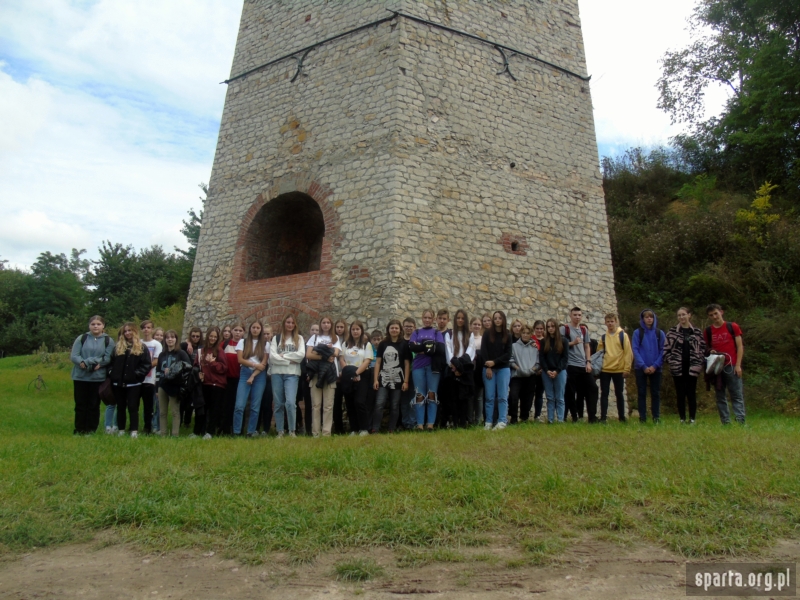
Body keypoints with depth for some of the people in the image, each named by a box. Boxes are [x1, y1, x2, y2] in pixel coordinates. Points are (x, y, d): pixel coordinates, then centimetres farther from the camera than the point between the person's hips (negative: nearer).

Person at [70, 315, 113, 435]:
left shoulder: (108, 341, 3)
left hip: (98, 378, -1)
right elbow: (73, 356, -3)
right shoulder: (81, 338, 5)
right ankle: (79, 430, 15)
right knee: (80, 405, 6)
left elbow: (108, 358, -6)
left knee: (94, 405, 5)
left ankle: (91, 430, 13)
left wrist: (97, 363, -21)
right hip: (80, 377, 1)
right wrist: (82, 363, -20)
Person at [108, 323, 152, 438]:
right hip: (118, 383, 4)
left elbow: (147, 364, -4)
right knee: (120, 407, 11)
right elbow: (111, 362, 10)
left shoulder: (142, 348, 2)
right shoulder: (117, 347, 11)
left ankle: (134, 431, -2)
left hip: (133, 384, -3)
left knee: (133, 407, -3)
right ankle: (121, 430, 18)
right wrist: (111, 374, -3)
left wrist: (137, 374, -13)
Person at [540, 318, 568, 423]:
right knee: (550, 398, 3)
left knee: (559, 398, 1)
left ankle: (560, 419, 3)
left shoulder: (563, 341, 3)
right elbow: (541, 357, 4)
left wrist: (557, 371, -9)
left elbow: (565, 357, -1)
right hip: (546, 373, 2)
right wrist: (547, 370, -8)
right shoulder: (544, 342, 8)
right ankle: (550, 419, 5)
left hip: (560, 372, -1)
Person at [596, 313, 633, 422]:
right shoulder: (603, 337, 8)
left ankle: (622, 417, 19)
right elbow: (599, 353, 10)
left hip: (619, 370, -2)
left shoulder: (623, 335, -1)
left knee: (619, 393, 8)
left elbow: (628, 353, -4)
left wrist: (627, 369, -9)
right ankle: (603, 417, 3)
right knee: (604, 394, 1)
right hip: (605, 370, 2)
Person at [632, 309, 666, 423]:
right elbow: (635, 350, -4)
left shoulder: (660, 333, 5)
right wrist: (644, 366, -13)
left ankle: (656, 418, 12)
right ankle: (642, 418, 7)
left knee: (655, 393, 5)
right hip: (640, 368, -1)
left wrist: (655, 366, -11)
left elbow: (662, 351, 1)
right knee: (641, 393, 2)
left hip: (655, 368, 1)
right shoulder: (637, 333, 1)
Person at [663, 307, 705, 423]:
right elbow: (666, 348, 2)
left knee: (691, 394, 3)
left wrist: (699, 362, -2)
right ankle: (682, 419, 11)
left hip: (692, 368, 0)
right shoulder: (672, 331, 3)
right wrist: (671, 361, -5)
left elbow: (703, 348, 7)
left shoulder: (697, 332, 6)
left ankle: (692, 419, 8)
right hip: (677, 368, 0)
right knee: (680, 394, 4)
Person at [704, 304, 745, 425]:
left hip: (731, 366, -3)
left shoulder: (733, 327, 2)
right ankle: (725, 422, 9)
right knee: (720, 396, 5)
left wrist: (738, 365, -7)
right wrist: (710, 351, -7)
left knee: (737, 395, -4)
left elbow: (740, 346, 1)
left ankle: (740, 421, -7)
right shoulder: (708, 331, 9)